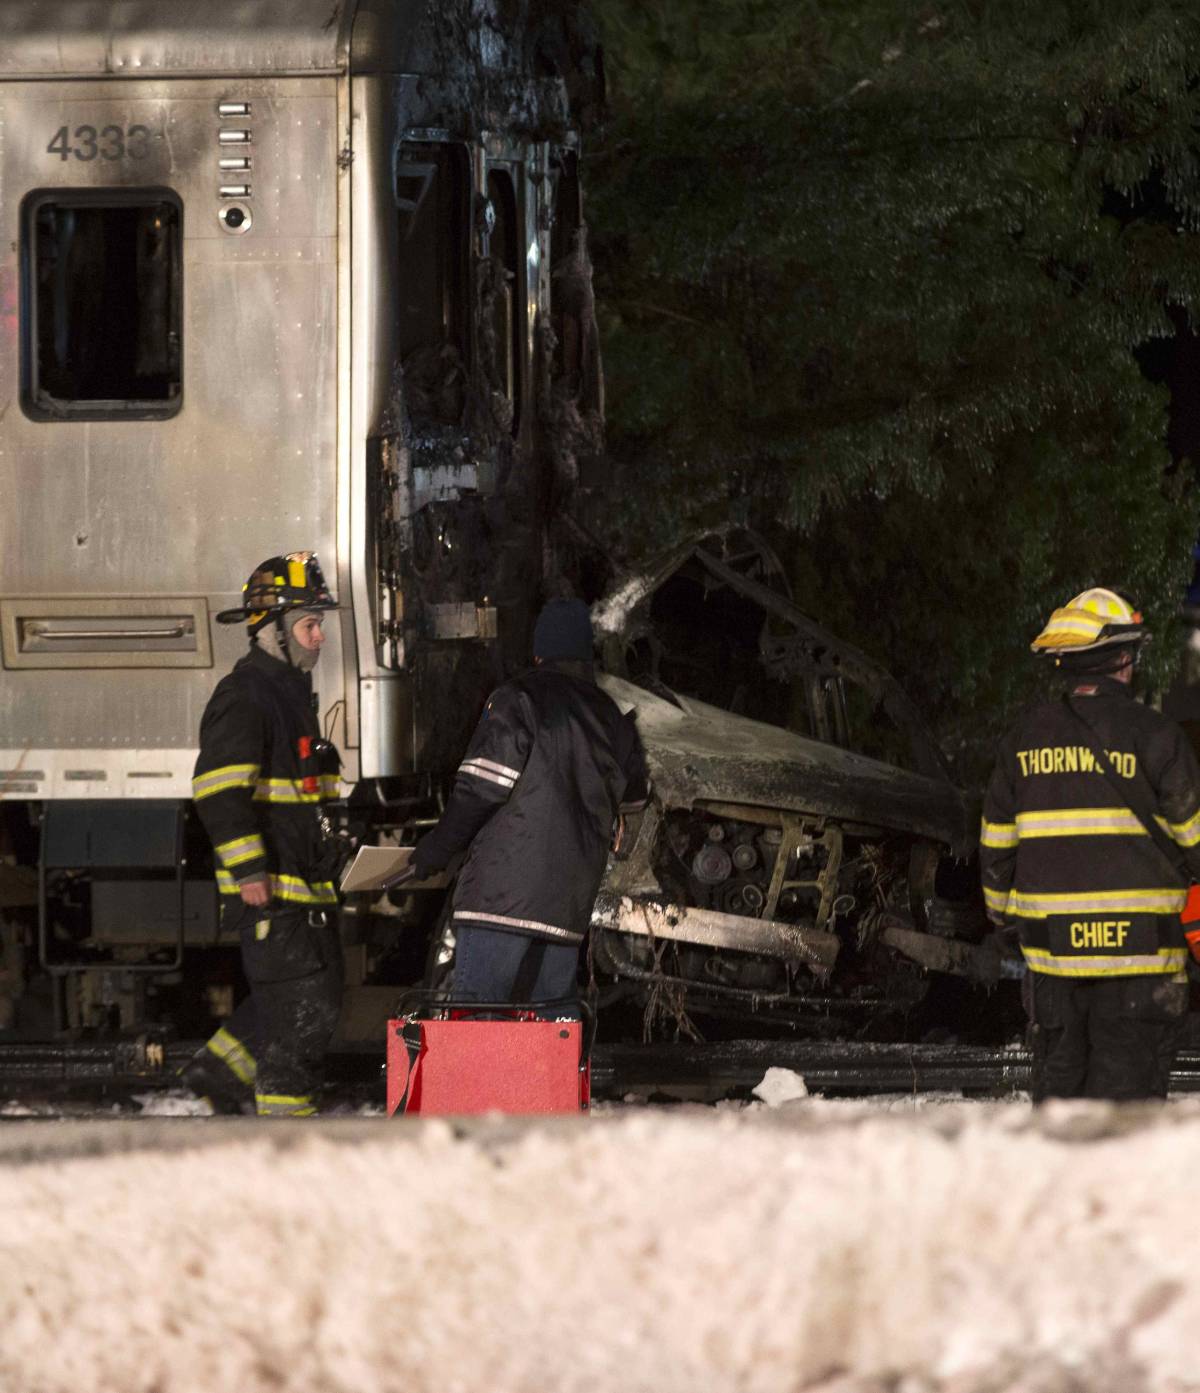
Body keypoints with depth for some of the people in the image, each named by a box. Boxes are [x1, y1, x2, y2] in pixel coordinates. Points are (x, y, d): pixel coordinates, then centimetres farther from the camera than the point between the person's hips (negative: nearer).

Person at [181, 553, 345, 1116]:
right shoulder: (244, 697, -13)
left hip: (305, 881, 10)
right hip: (268, 886, -10)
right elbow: (220, 789, -21)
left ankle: (220, 1071, 25)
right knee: (301, 1004, -9)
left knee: (318, 997, 14)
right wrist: (248, 869, -26)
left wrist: (324, 868, 31)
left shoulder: (291, 690, 20)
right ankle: (284, 1112, -3)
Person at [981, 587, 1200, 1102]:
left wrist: (1003, 908, 26)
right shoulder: (1151, 735, -8)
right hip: (1139, 940, -4)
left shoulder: (1025, 737, 7)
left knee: (1058, 1078, 12)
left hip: (1050, 942, 4)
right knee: (1127, 1078, -2)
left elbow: (997, 841, 13)